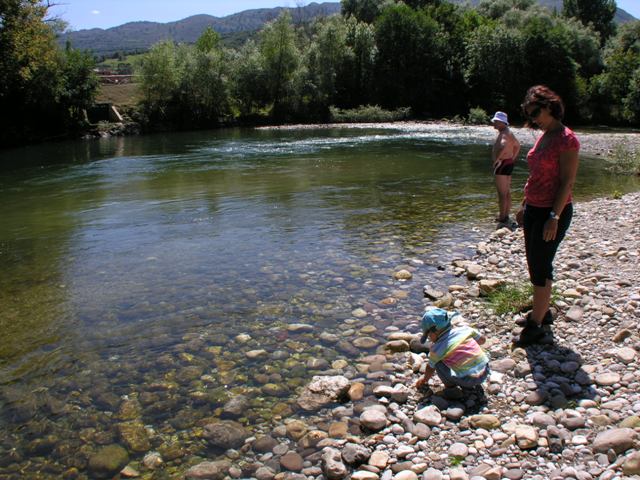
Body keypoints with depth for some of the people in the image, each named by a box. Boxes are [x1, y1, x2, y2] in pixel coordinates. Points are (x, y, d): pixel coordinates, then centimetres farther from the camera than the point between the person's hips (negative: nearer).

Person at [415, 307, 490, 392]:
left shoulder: (436, 348, -7)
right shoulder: (465, 330, 2)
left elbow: (430, 368, 10)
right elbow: (482, 339, 18)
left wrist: (424, 380, 30)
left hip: (468, 380, -5)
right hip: (485, 373, 6)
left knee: (437, 363, 2)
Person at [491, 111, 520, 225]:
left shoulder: (504, 134, -17)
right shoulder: (508, 132, 15)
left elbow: (503, 146, -40)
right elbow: (517, 145, 30)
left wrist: (497, 159, -29)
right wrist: (513, 158, 25)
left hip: (502, 164, -11)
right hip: (509, 163, 11)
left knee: (502, 193, -6)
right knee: (507, 192, 15)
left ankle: (502, 218, -3)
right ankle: (506, 216, 23)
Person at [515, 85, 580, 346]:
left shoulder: (566, 139, -14)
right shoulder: (544, 137, 12)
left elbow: (567, 182, -18)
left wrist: (554, 217, -22)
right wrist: (524, 205, 18)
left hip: (553, 211, -9)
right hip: (533, 209, 9)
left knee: (540, 267, -4)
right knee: (535, 264, 15)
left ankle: (536, 325, 6)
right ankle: (542, 311, 30)